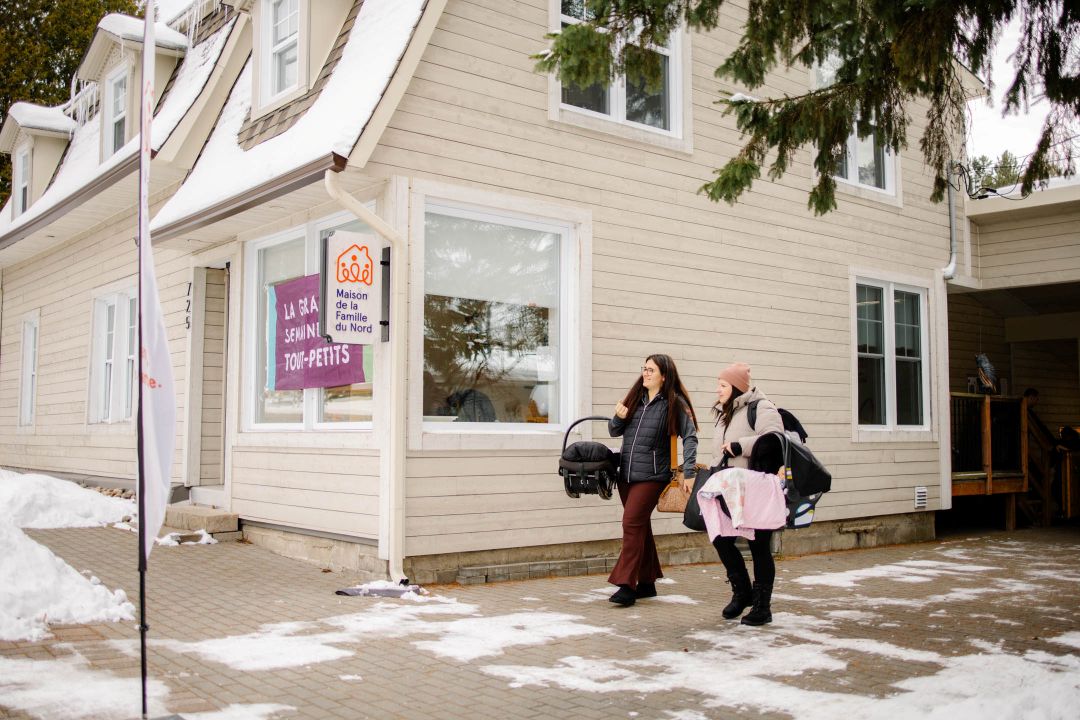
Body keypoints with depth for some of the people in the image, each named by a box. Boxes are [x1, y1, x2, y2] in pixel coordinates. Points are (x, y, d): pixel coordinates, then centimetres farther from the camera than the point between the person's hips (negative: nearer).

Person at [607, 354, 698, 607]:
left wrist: (688, 470, -20)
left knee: (632, 522, -14)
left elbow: (689, 436, -10)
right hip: (626, 473, 6)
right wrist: (618, 418, -5)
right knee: (641, 526, 13)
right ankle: (647, 582, 24)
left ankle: (627, 585, -11)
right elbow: (614, 432, 17)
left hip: (651, 475, -6)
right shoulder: (635, 398, 12)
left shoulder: (674, 403, -5)